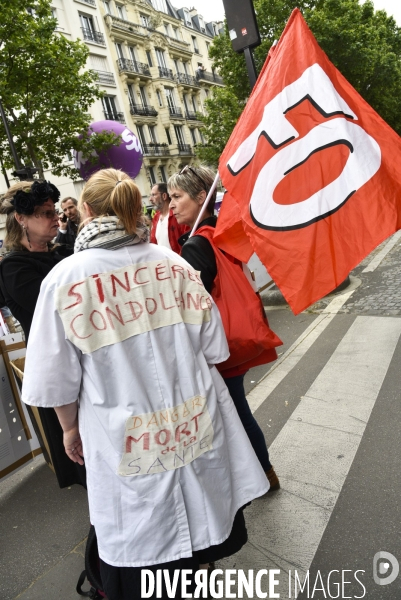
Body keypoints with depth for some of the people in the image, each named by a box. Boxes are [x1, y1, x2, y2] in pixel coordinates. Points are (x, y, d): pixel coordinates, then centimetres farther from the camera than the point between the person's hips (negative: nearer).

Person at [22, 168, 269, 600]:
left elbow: (57, 377, -5)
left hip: (129, 445, -2)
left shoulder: (65, 278, -12)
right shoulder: (174, 264, -6)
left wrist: (70, 427, 13)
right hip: (198, 426, 3)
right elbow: (212, 348, 2)